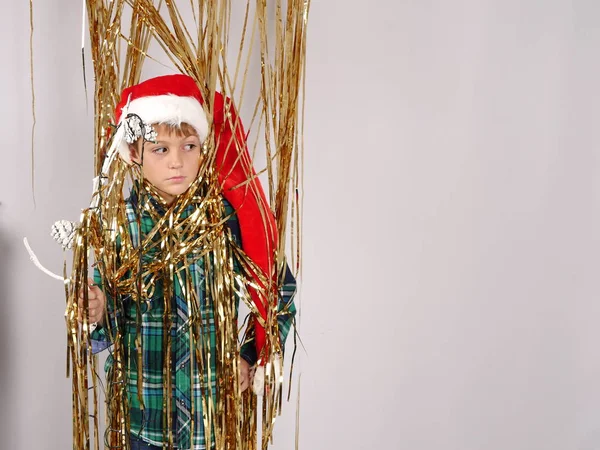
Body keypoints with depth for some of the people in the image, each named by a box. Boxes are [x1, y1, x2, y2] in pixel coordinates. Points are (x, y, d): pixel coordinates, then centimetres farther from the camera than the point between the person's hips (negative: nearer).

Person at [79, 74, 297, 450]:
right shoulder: (118, 223, -7)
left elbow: (280, 288, 0)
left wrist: (251, 355, -5)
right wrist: (99, 314, -21)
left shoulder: (230, 217, -11)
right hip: (141, 404, 1)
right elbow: (111, 317, 0)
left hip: (217, 400, -1)